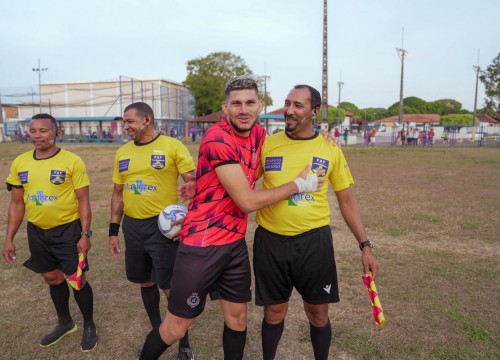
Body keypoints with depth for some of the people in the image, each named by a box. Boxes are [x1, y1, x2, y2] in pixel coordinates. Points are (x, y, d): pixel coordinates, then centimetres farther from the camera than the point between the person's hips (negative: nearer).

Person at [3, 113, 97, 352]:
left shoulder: (72, 161, -13)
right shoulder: (20, 163, 2)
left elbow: (83, 200, -10)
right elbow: (16, 203, 8)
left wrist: (85, 234, -14)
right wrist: (9, 239, 7)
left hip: (68, 229, -5)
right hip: (37, 232, 5)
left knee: (77, 280, 4)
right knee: (52, 278, 19)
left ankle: (89, 326, 27)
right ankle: (65, 323, 41)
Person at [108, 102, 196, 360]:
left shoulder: (172, 146, -9)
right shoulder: (122, 153, 9)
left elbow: (193, 183, -10)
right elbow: (118, 193, 14)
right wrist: (114, 230, 12)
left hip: (163, 225, -5)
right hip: (133, 226, 6)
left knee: (170, 287, -1)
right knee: (146, 282, 17)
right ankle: (158, 332, 39)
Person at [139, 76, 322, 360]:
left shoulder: (259, 135, 4)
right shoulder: (217, 139, -20)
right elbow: (248, 202, -21)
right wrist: (300, 184, -10)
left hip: (236, 241, 7)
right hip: (202, 243, -7)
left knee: (238, 318, 16)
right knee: (177, 327, 6)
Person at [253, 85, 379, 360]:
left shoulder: (330, 150, 0)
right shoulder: (266, 144, -1)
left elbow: (346, 201, 7)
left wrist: (365, 245, 4)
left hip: (314, 241, 0)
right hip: (270, 241, 0)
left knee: (318, 313, 12)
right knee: (274, 311, 14)